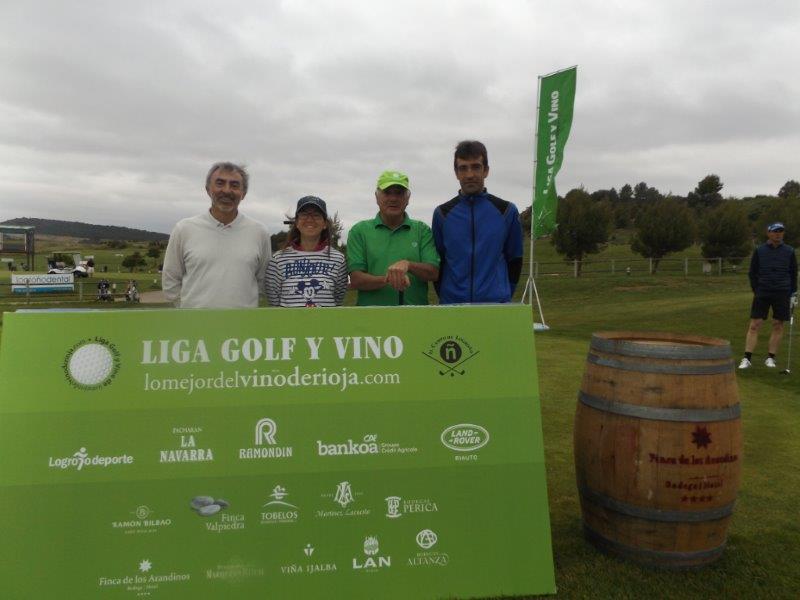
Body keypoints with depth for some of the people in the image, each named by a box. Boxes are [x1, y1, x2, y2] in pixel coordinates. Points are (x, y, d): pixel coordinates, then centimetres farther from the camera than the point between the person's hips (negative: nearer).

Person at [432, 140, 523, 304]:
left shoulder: (507, 211, 3)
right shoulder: (442, 213, 4)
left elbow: (515, 259, 9)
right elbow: (437, 263, 9)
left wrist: (505, 295, 5)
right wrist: (445, 296, 4)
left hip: (497, 303, 0)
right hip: (452, 305, 0)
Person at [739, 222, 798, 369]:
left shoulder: (789, 251, 5)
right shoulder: (759, 251, 2)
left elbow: (793, 273, 11)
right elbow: (752, 273, 7)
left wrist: (793, 294, 7)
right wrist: (756, 291, 1)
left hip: (782, 294, 1)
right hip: (762, 293, -1)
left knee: (778, 325, 4)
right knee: (754, 325, -6)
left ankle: (771, 357, 14)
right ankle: (747, 358, -4)